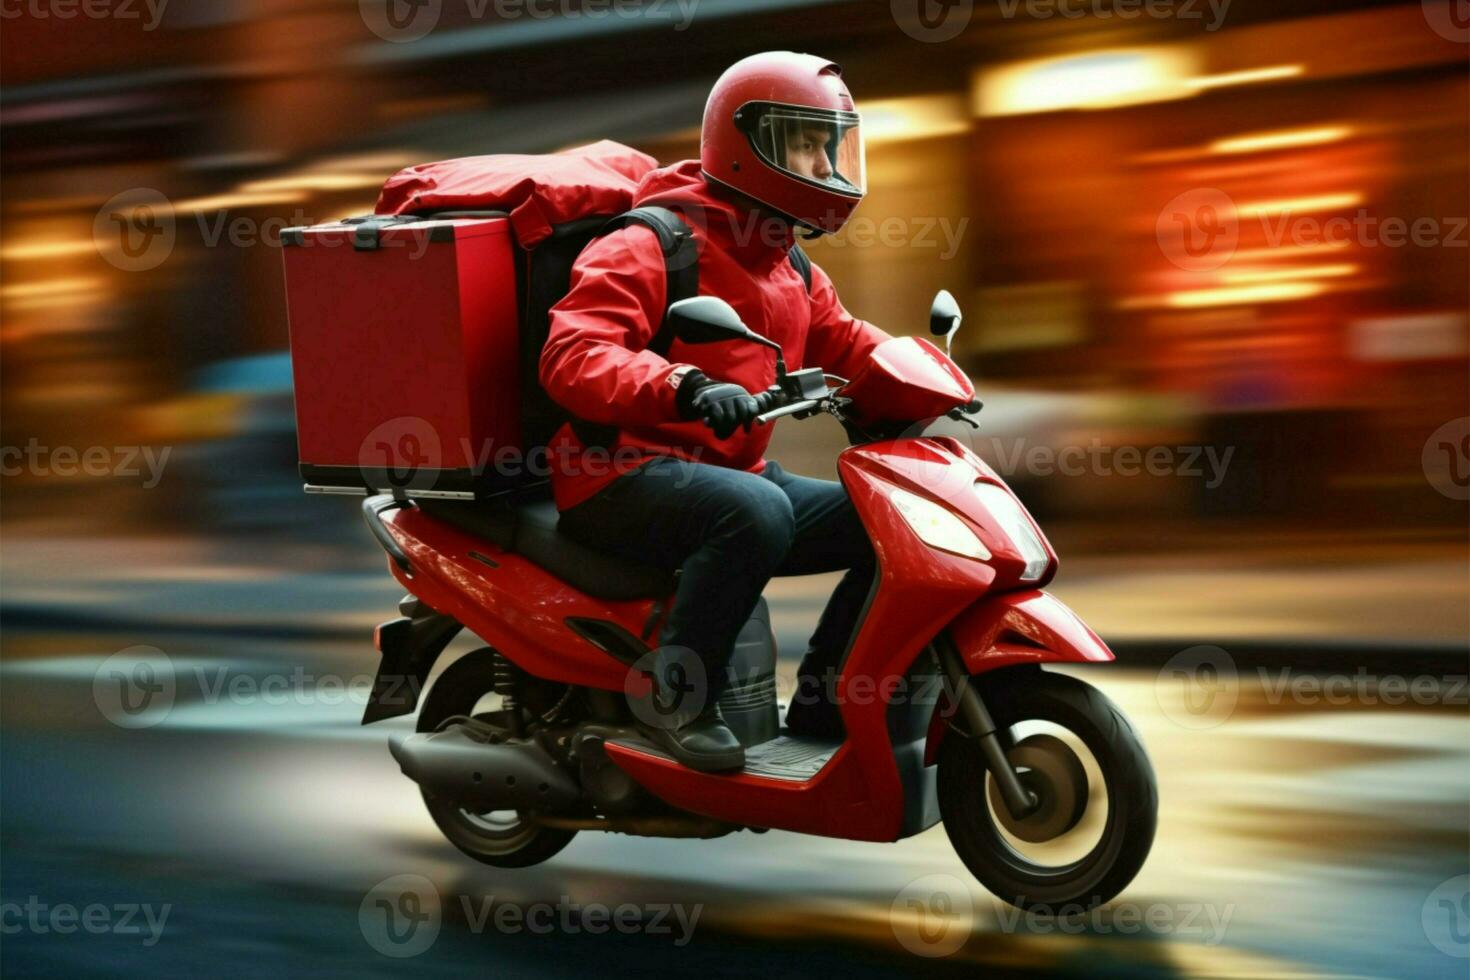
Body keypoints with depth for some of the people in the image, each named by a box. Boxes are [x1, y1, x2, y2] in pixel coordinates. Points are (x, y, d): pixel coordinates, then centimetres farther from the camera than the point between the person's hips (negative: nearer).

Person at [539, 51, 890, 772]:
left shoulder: (793, 275, 18)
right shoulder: (647, 247, -11)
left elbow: (851, 345, 22)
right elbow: (571, 358, -24)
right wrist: (685, 388, -41)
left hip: (734, 471, 9)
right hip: (623, 479, -9)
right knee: (757, 510, -37)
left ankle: (822, 702, 9)